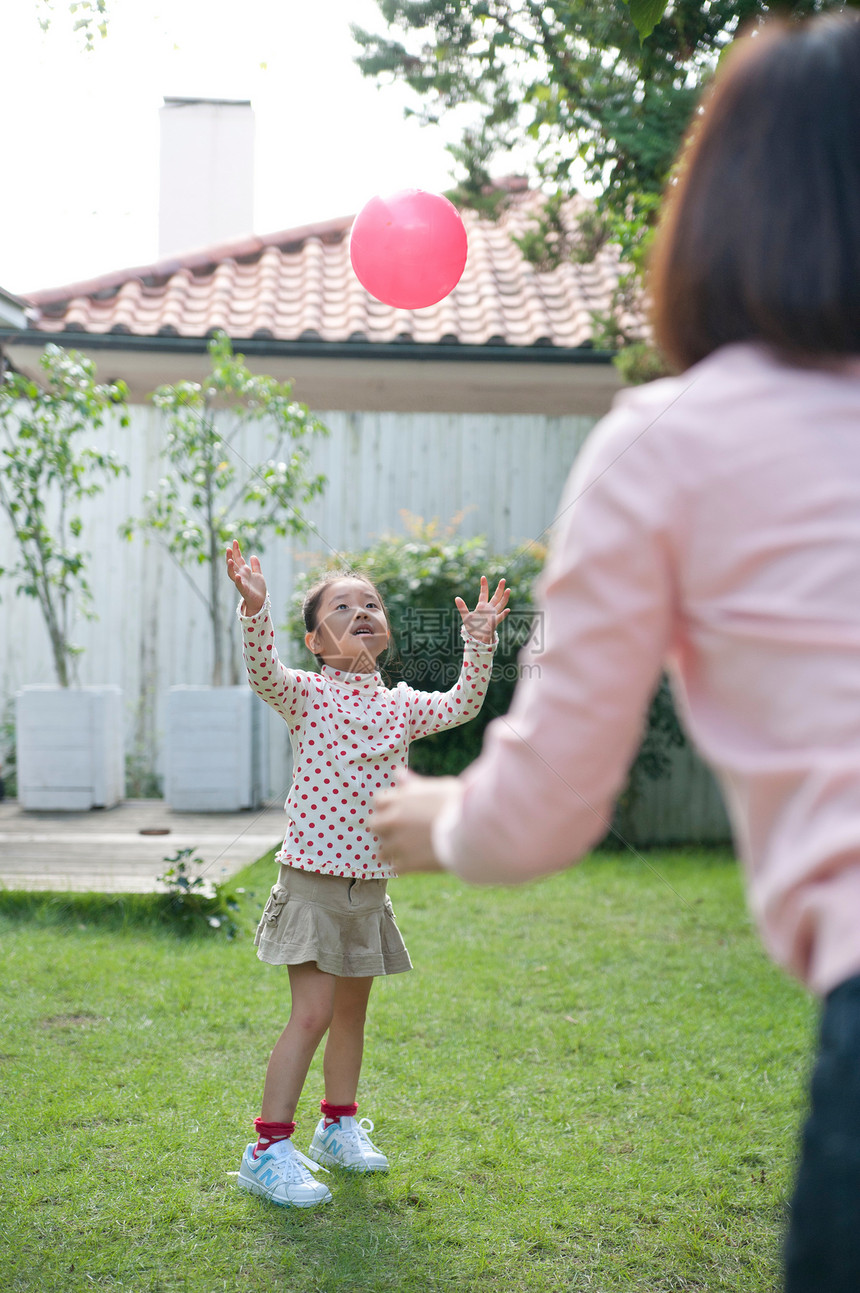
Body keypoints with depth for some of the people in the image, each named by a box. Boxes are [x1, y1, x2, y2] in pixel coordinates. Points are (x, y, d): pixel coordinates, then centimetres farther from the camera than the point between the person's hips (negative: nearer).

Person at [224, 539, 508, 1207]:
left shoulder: (400, 704, 10)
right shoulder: (307, 694, -5)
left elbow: (462, 705, 3)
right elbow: (264, 672, -24)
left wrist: (480, 642, -9)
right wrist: (256, 609, -41)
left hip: (370, 884, 6)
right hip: (313, 878, -5)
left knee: (352, 1009, 17)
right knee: (312, 1013, -13)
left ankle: (339, 1126, 34)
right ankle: (269, 1151, -6)